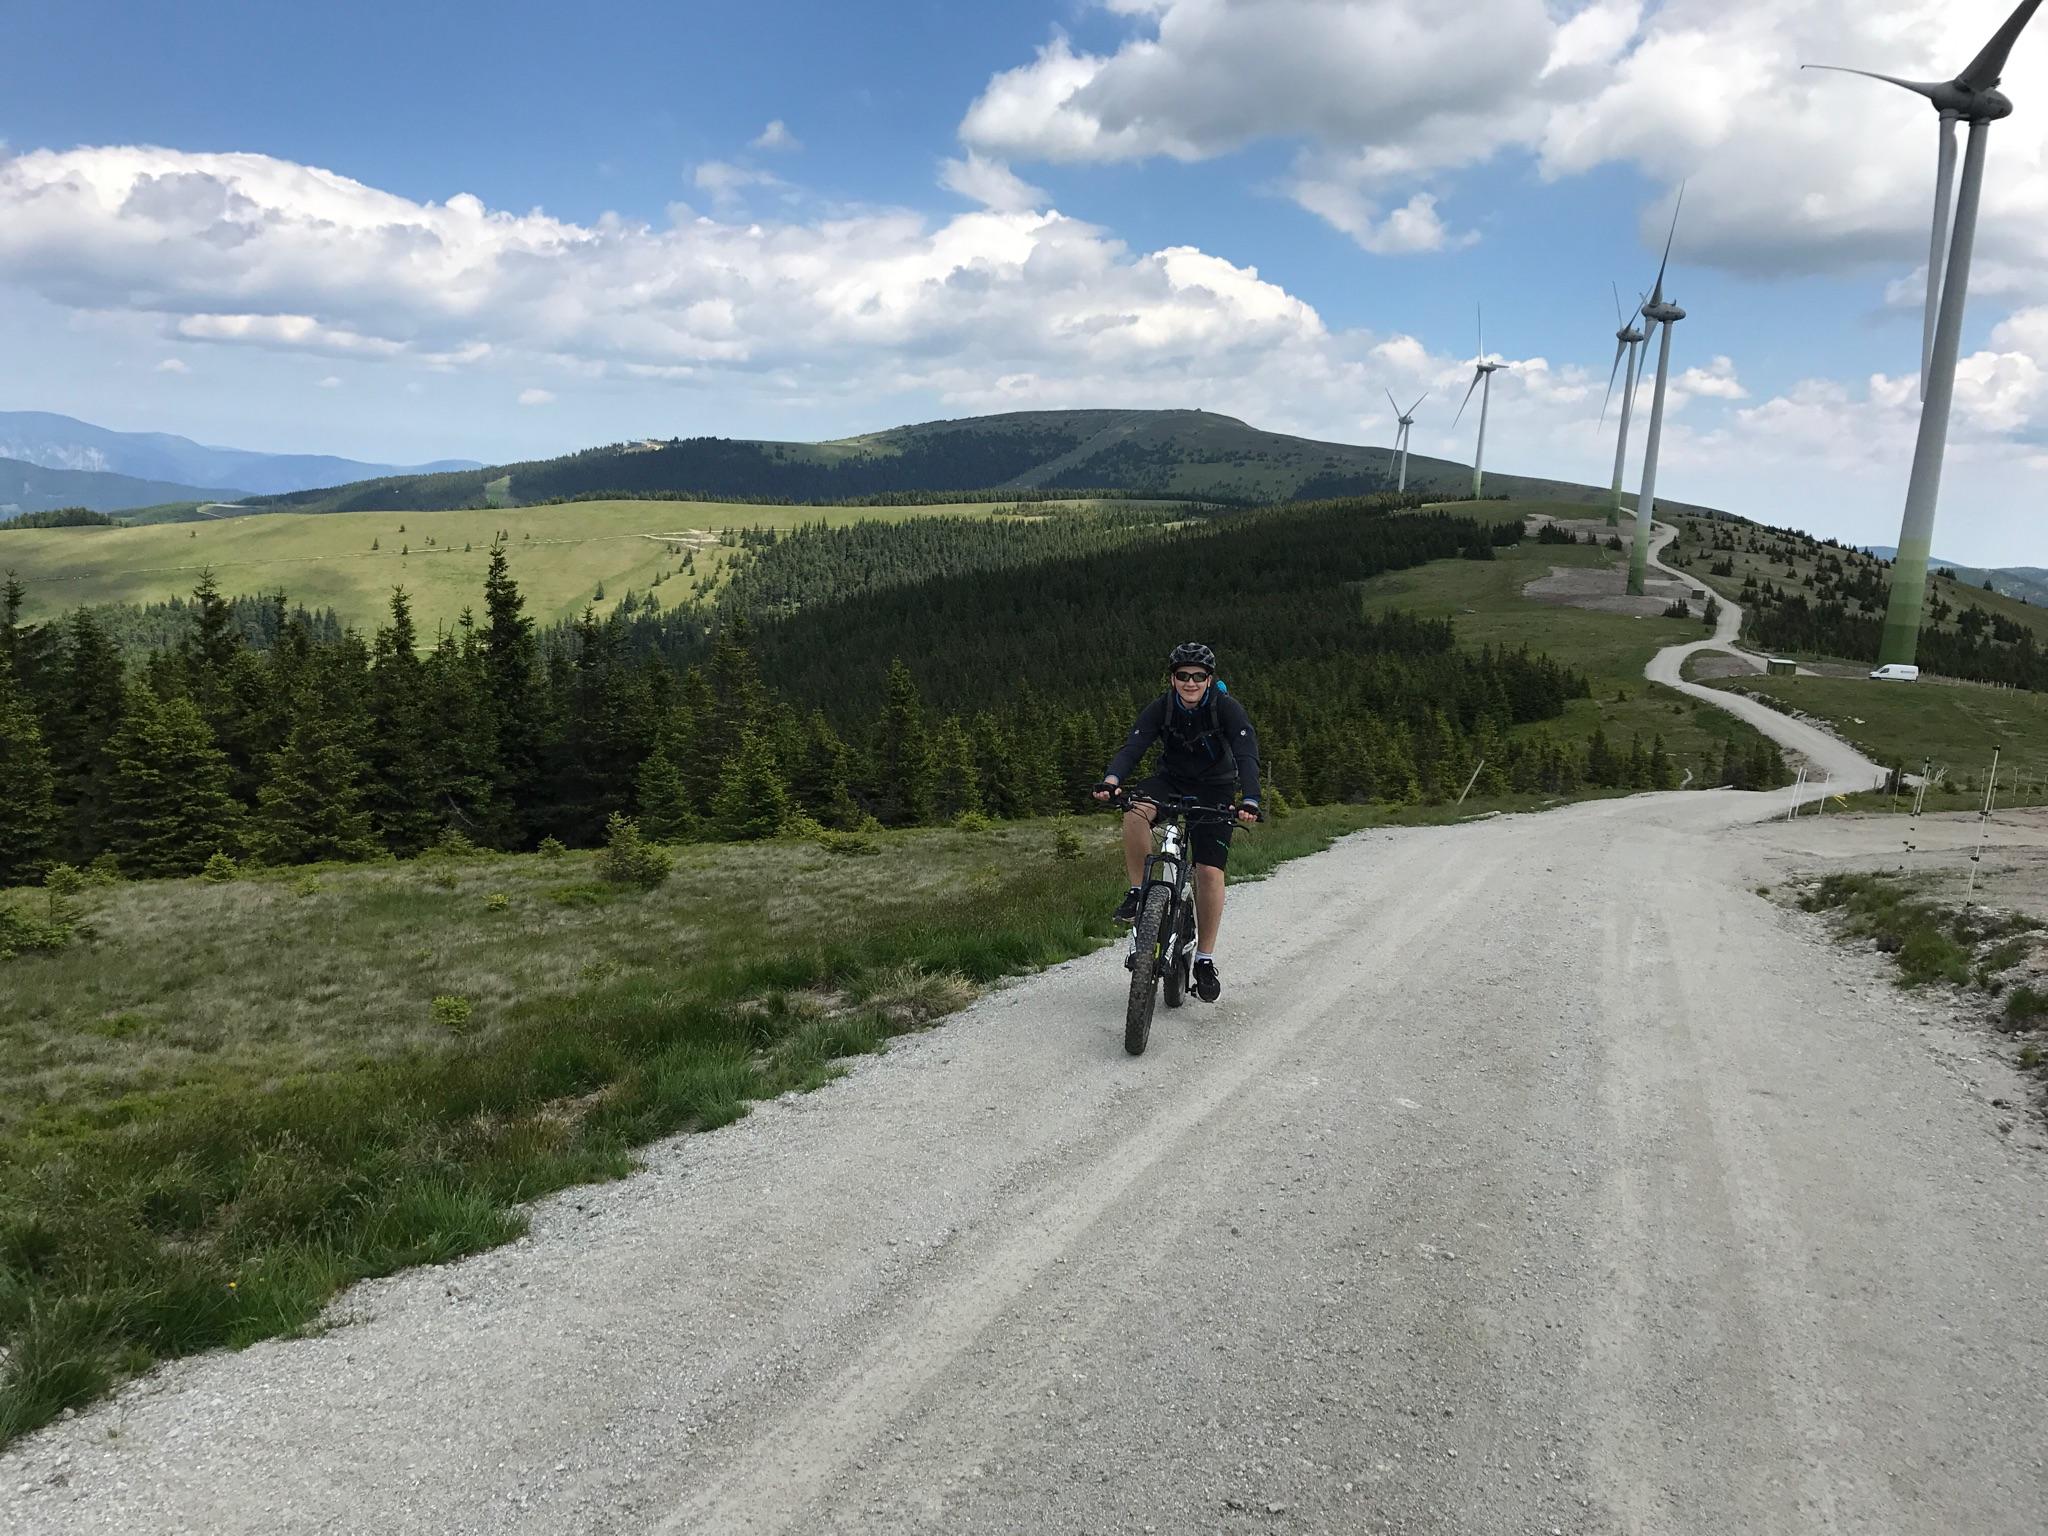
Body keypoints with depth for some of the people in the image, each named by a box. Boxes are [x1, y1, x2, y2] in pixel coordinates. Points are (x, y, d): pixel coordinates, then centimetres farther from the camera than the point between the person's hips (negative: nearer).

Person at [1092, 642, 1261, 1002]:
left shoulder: (1227, 709, -20)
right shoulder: (1161, 708, -14)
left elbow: (1247, 757, -31)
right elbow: (1133, 747, -25)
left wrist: (1249, 802, -49)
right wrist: (1110, 782, -46)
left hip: (1215, 791, -2)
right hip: (1172, 780, 2)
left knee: (1210, 871, -14)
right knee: (1135, 810, -32)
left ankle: (1205, 960, 0)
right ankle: (1138, 892, -15)